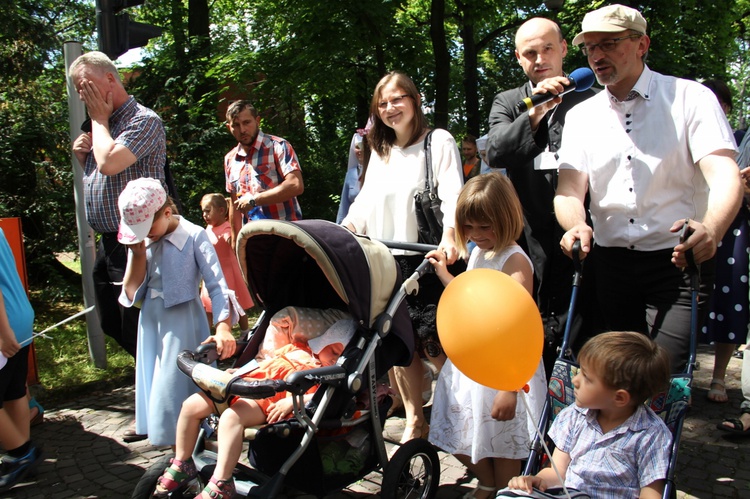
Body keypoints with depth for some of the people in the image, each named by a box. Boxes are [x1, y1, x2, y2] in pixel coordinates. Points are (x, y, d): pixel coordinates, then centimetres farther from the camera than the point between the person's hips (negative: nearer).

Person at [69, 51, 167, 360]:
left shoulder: (143, 121, -12)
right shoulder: (102, 126, 16)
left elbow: (109, 164, -26)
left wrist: (99, 120, -10)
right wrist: (81, 156, 6)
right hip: (108, 242, 10)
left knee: (136, 331, -4)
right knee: (111, 325, 17)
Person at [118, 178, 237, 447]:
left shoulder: (194, 237, -10)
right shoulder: (140, 241, 6)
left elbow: (217, 286, -17)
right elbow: (131, 295, 2)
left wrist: (223, 328, -31)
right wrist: (138, 253, -8)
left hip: (183, 326, -6)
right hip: (151, 325, 7)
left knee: (175, 392, -4)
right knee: (154, 392, 13)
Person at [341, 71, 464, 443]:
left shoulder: (439, 141, 2)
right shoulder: (380, 152, 21)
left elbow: (453, 193, -11)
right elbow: (366, 200, 14)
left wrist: (449, 235, -29)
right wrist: (344, 230, -4)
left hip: (428, 259, -5)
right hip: (386, 260, 5)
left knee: (436, 342, -5)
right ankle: (415, 421, 19)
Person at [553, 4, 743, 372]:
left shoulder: (691, 98, -2)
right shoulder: (581, 116, 8)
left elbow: (724, 174, -15)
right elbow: (569, 189, -1)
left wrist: (711, 230, -36)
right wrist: (577, 226, -25)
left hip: (678, 261, -3)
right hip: (611, 263, 4)